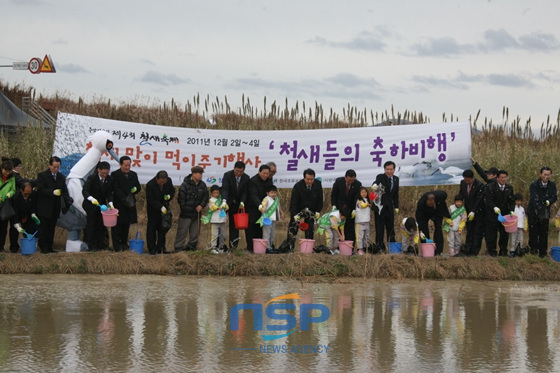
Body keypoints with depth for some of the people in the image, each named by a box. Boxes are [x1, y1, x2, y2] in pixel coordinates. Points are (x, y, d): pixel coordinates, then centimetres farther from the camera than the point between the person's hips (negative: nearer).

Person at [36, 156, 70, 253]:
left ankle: (49, 247, 16)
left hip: (55, 208, 5)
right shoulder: (42, 175, -5)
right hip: (44, 208, -5)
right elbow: (40, 190, -14)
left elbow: (64, 191, 7)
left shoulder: (61, 177, 11)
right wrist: (53, 192, -26)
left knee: (52, 228, 10)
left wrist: (68, 198, -14)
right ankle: (43, 247, 0)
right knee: (43, 227, -3)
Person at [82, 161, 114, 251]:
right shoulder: (91, 178, -19)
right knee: (91, 225, -2)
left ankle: (101, 244, 14)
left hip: (102, 205, 4)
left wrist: (110, 203, -20)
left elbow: (109, 193, -3)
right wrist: (91, 198, -44)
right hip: (91, 205, -4)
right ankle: (92, 246, 2)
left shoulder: (109, 179, -6)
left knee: (101, 225, 6)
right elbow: (84, 191, -25)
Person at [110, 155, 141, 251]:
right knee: (117, 225, -4)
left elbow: (139, 187, 17)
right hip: (119, 204, -5)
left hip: (130, 204, 6)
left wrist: (135, 189, -9)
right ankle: (117, 246, -3)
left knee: (126, 225, 12)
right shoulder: (115, 175, -5)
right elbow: (116, 189, -14)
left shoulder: (133, 175, 12)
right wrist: (124, 200, -24)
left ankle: (124, 243, 22)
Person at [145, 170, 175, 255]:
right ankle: (152, 249, 7)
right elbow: (151, 200, -23)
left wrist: (169, 196, -15)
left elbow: (172, 191, 9)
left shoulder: (169, 181, -10)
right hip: (153, 209, -4)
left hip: (164, 208, 4)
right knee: (152, 229, 0)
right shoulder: (150, 185, -24)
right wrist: (161, 207, -31)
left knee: (163, 229, 8)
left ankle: (161, 248, 17)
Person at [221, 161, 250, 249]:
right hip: (227, 201, -2)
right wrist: (224, 201, -40)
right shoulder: (227, 175, -15)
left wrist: (242, 202, -22)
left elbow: (245, 192, -4)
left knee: (234, 223, 1)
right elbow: (225, 188, -26)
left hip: (237, 203, 2)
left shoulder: (246, 178, -6)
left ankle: (233, 244, 2)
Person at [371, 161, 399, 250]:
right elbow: (376, 183, -32)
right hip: (380, 206, -5)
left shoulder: (396, 179, 9)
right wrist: (374, 186, -56)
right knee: (380, 228, -4)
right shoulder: (380, 177, -9)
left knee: (391, 228, 11)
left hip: (390, 208, 5)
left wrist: (396, 207, 10)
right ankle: (380, 246, 0)